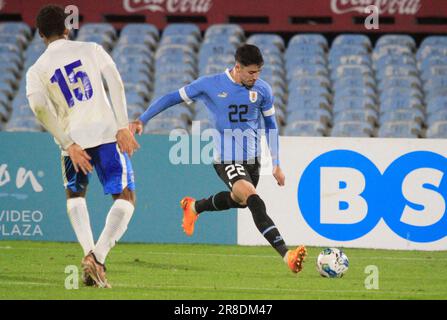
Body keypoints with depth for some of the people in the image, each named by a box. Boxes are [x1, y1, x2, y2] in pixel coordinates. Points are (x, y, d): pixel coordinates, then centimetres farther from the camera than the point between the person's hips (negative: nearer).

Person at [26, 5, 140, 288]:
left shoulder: (36, 70, 9)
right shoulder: (91, 50, 10)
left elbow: (39, 105, -9)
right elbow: (116, 83, -3)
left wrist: (69, 145, -8)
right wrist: (123, 127, -6)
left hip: (73, 141, 2)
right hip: (106, 133, -2)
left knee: (75, 196, 27)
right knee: (126, 198, 6)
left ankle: (89, 252, 5)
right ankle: (99, 257, -13)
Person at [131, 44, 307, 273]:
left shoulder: (262, 90, -1)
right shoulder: (210, 85, -10)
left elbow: (270, 124, 13)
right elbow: (173, 98, 1)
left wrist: (276, 164, 14)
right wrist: (142, 119, -4)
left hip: (252, 157, 6)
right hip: (225, 158, -6)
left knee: (239, 200, 23)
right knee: (253, 199, -25)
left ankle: (194, 207, 52)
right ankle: (286, 254, -34)